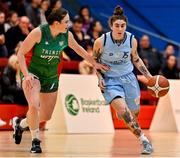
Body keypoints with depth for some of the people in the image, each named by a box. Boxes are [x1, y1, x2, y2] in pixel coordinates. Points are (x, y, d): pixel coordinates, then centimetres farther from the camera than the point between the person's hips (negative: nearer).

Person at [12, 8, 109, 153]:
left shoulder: (67, 35, -8)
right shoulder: (39, 32, -22)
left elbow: (78, 49, 14)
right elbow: (21, 53, -16)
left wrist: (95, 63, 17)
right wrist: (26, 74, -27)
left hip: (51, 77, 6)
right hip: (32, 74, -5)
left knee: (46, 116, 9)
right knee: (34, 106, -27)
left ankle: (20, 124, 37)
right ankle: (35, 141, -8)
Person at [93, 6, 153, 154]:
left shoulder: (132, 40, -9)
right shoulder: (101, 41, -17)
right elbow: (94, 60, 1)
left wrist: (149, 75, 5)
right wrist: (99, 77, -12)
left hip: (128, 78, 3)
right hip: (110, 81, -3)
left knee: (135, 113, 12)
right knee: (122, 109, -26)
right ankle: (143, 140, -19)